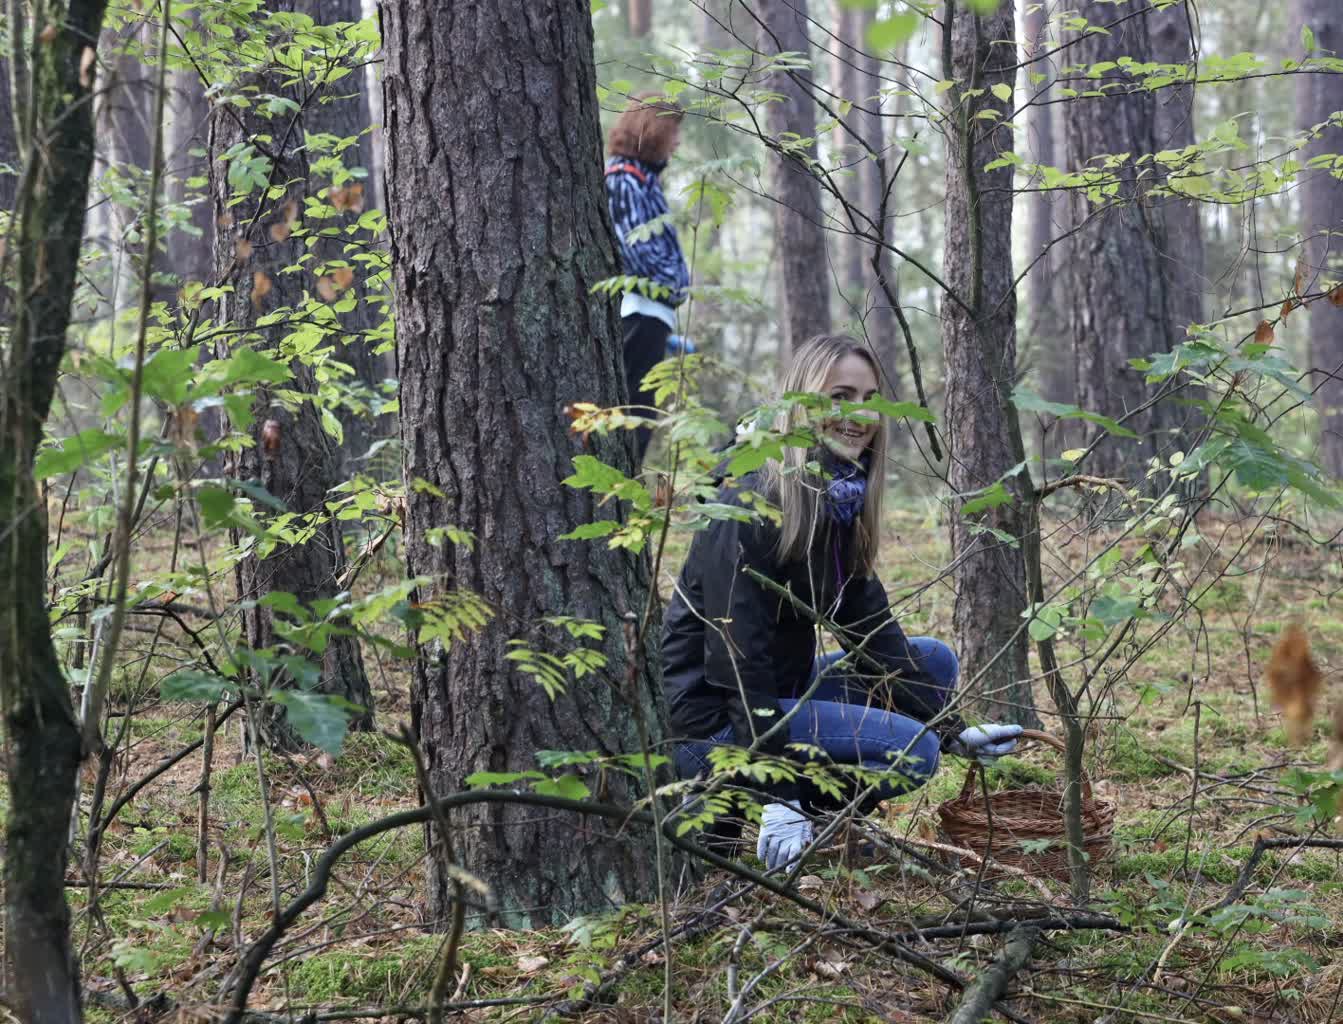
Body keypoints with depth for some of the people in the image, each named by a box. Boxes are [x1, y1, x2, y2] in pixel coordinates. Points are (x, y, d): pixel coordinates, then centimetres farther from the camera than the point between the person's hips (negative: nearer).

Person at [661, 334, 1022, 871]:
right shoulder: (750, 508, -22)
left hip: (780, 698, 9)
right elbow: (736, 658, -25)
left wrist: (952, 730, -2)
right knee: (911, 750, -20)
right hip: (715, 723, -9)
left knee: (936, 660, 8)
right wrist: (782, 802, -29)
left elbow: (873, 634, 7)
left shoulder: (841, 506, 5)